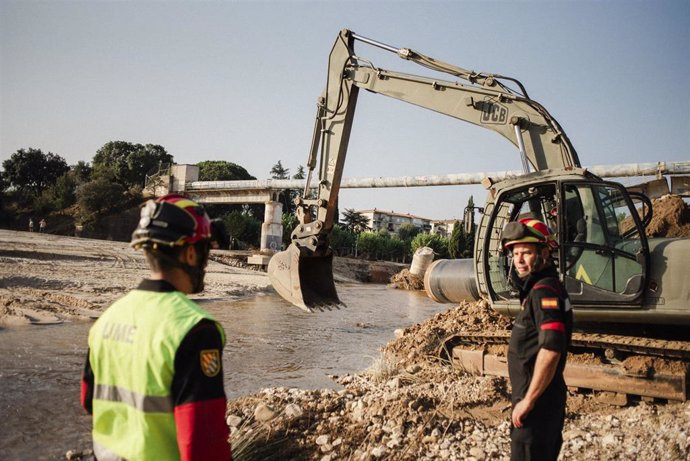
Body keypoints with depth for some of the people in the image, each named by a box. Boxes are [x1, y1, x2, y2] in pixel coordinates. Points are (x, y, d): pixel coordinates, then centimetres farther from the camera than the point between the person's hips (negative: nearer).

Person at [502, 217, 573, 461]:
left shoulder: (544, 290, -19)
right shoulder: (536, 288, 12)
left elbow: (550, 349, -29)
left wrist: (528, 400, -23)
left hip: (538, 402, -10)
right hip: (547, 399, 10)